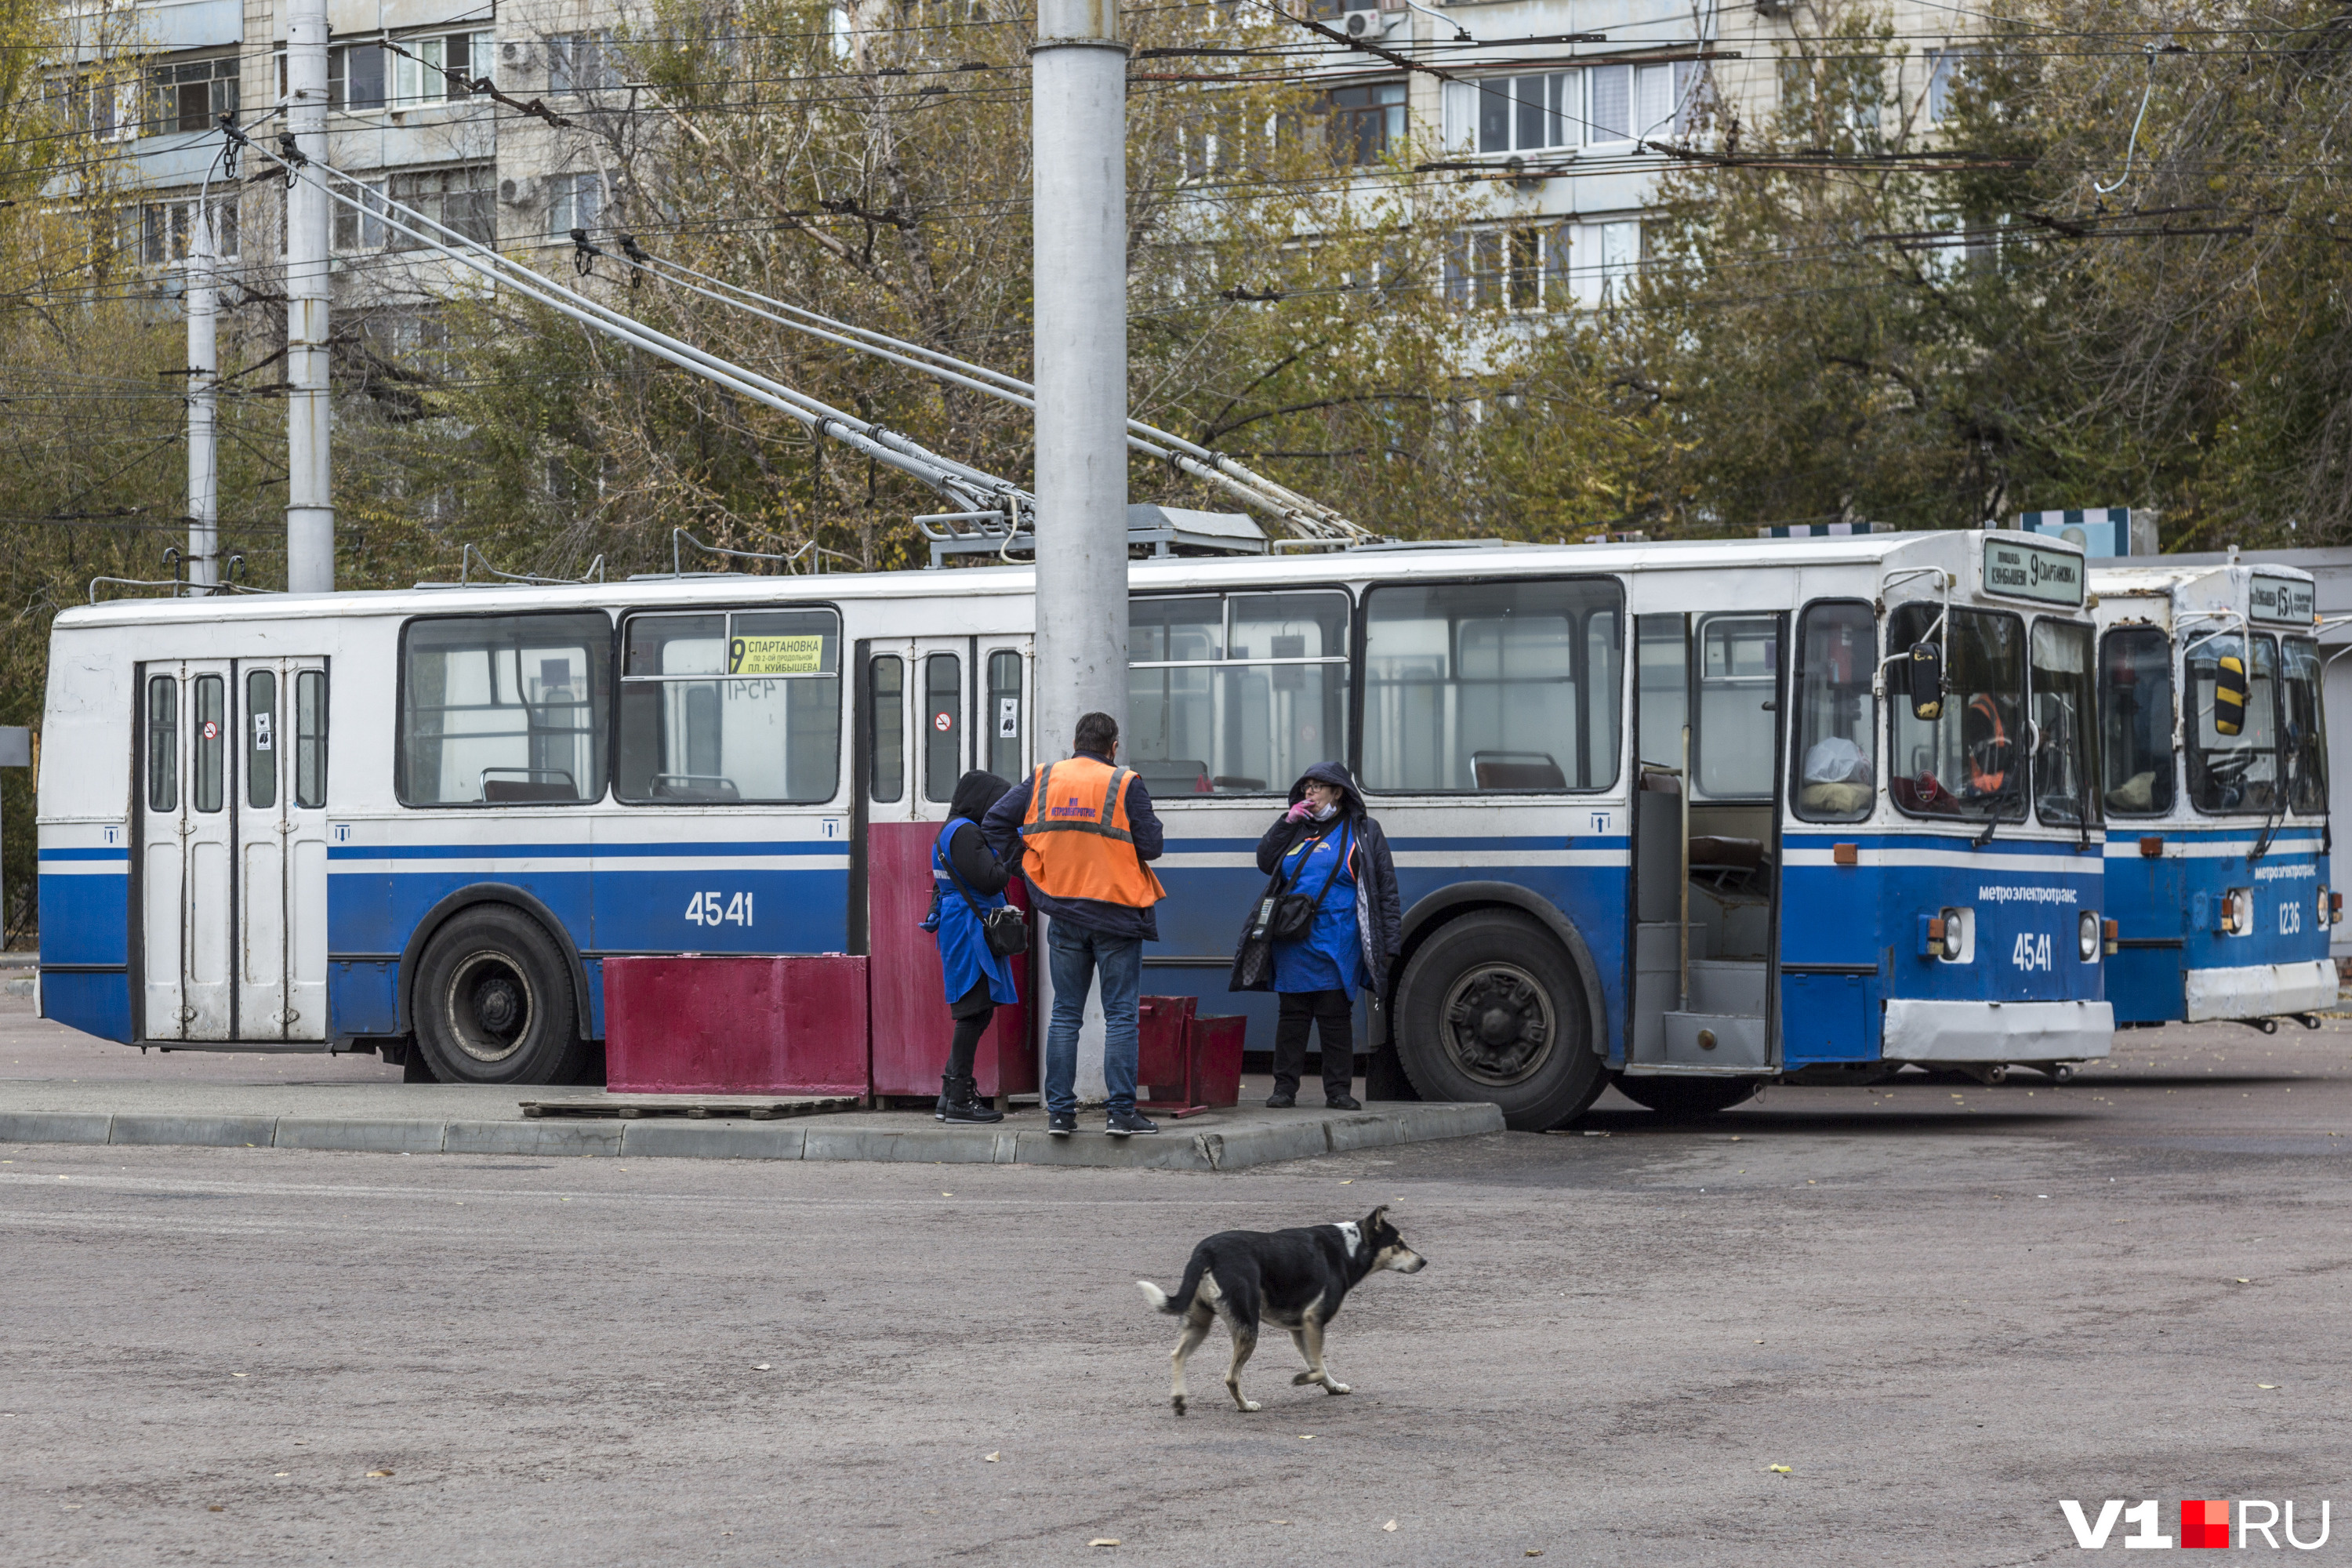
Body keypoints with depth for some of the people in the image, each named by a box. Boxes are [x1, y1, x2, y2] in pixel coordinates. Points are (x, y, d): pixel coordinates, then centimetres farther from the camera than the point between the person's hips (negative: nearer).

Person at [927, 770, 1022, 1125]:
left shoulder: (953, 831, 19)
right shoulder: (964, 833, -14)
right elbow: (990, 880, -20)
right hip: (970, 932, -11)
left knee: (976, 1012, 12)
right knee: (975, 1012, -9)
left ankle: (951, 1095, 14)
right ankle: (959, 1100, -8)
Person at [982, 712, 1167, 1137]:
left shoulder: (1043, 780, 4)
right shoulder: (1125, 785, -7)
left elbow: (995, 822, 4)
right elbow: (1151, 846, -7)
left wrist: (1020, 861, 9)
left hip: (1064, 915, 3)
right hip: (1117, 910, -3)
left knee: (1065, 1015, 9)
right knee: (1120, 1014, 1)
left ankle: (1060, 1111, 7)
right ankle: (1121, 1111, -3)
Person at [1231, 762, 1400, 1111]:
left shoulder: (1364, 832, 6)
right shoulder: (1297, 829, 17)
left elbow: (1386, 892, 4)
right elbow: (1264, 862, 12)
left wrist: (1389, 946, -4)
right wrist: (1286, 823, 2)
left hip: (1336, 946, -3)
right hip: (1293, 944, 3)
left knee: (1335, 1015, -1)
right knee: (1292, 1014, 3)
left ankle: (1338, 1089, 5)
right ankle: (1285, 1087, 8)